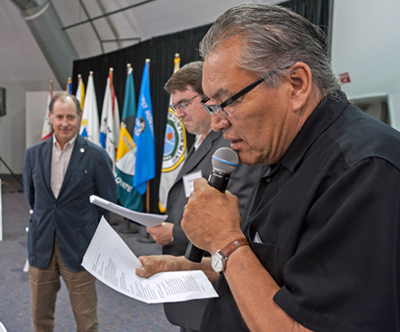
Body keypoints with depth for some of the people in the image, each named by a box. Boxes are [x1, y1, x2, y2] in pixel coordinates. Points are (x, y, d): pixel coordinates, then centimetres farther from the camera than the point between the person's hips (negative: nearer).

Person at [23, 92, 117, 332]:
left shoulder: (96, 156, -8)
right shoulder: (34, 154, 4)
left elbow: (108, 200, 0)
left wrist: (86, 227, 3)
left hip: (78, 248, -3)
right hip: (41, 247, 4)